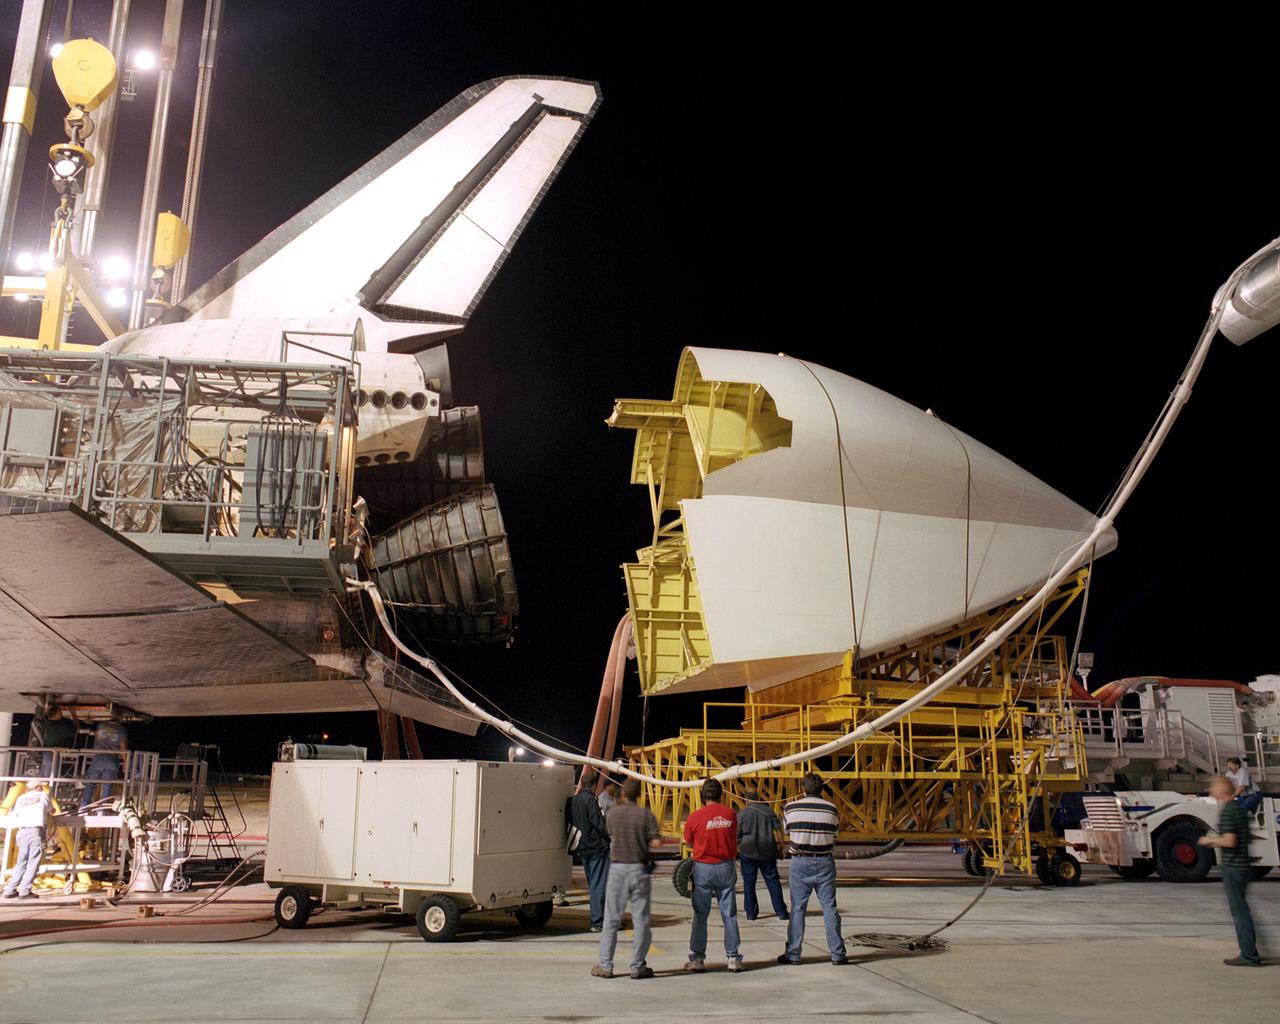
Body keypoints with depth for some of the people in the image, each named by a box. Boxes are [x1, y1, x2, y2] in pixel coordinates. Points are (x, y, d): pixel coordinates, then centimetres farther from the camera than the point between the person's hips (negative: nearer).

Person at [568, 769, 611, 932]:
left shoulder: (573, 800, 8)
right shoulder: (590, 799, -16)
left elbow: (572, 822, 12)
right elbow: (599, 824, -16)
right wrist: (608, 837, -1)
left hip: (583, 848, 8)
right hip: (596, 847, -8)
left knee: (593, 884, 17)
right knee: (599, 884, -4)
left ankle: (597, 918, 23)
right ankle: (597, 922, -5)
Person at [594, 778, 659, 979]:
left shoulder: (612, 813, -4)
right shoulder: (646, 814, -6)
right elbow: (655, 841, -11)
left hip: (617, 868, 1)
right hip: (640, 868, -1)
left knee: (611, 919, 9)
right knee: (641, 920, 7)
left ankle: (605, 966, 12)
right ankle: (638, 966, 9)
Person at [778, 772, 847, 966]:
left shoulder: (790, 808, -3)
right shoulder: (831, 809, -1)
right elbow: (833, 840, 4)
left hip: (800, 862, -1)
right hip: (825, 862, 1)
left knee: (797, 908, 5)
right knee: (829, 908, 6)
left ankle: (793, 954, 7)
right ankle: (837, 954, 7)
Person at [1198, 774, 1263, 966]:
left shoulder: (1227, 811, -16)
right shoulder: (1239, 809, 14)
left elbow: (1229, 841, -23)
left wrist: (1209, 840, -8)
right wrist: (1216, 842, 19)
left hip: (1232, 868, -10)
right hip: (1242, 866, 10)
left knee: (1239, 911, -6)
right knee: (1241, 910, 15)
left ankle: (1250, 956, -4)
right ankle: (1249, 953, 20)